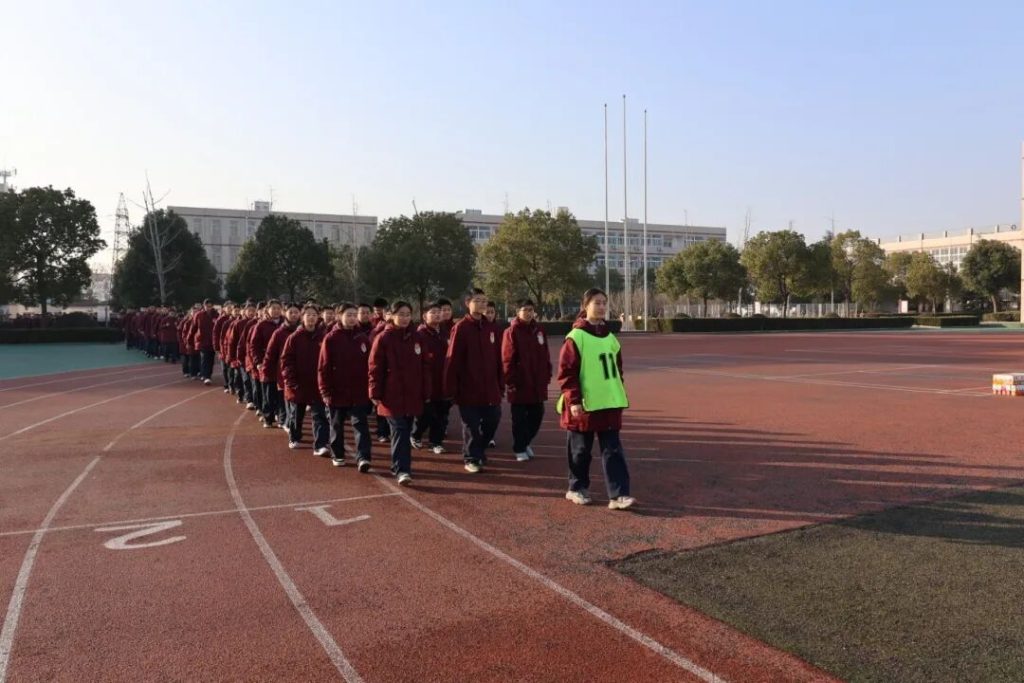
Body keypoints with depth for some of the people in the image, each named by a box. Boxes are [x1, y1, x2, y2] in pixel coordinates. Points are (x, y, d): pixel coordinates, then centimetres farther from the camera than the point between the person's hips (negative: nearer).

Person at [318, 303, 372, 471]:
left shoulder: (362, 338, 2)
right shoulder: (331, 338, -5)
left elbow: (369, 365, 5)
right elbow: (323, 367, -5)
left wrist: (370, 387, 1)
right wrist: (325, 391, -9)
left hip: (359, 392, 1)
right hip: (337, 392, -1)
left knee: (361, 425, -6)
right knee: (337, 426, 15)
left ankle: (363, 457, -10)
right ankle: (337, 455, 30)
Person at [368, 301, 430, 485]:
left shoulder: (416, 338, 8)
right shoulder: (383, 338, -4)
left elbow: (425, 366, 10)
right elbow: (375, 368, -5)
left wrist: (426, 392, 7)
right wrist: (375, 393, -7)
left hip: (413, 395, 4)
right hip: (392, 395, -4)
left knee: (405, 432, 12)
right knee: (400, 432, -8)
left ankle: (399, 465, 26)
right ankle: (402, 470, -10)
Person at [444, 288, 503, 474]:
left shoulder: (490, 328, 8)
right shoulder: (461, 328, -9)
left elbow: (498, 359, 10)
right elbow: (452, 361, -11)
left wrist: (501, 386, 10)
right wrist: (451, 389, -13)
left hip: (490, 389, 5)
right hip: (468, 389, -5)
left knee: (492, 421, 10)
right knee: (471, 425, 4)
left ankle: (478, 450, 34)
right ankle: (471, 458, 21)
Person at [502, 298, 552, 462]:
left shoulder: (539, 331, 9)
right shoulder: (511, 332, -8)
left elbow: (546, 356, 12)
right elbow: (507, 360, -12)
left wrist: (547, 376, 7)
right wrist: (511, 382, -15)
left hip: (538, 384, 5)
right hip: (519, 384, -5)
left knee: (537, 416, 12)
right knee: (520, 419, 4)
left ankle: (525, 443, 32)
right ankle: (519, 449, 18)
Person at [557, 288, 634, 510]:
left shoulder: (610, 336, 10)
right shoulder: (576, 336, -9)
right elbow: (566, 372, -12)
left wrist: (620, 395, 15)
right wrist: (573, 400, -17)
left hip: (609, 403, 5)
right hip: (584, 405, -5)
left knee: (613, 450, 1)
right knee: (580, 450, 9)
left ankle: (618, 495, 1)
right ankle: (577, 489, 26)